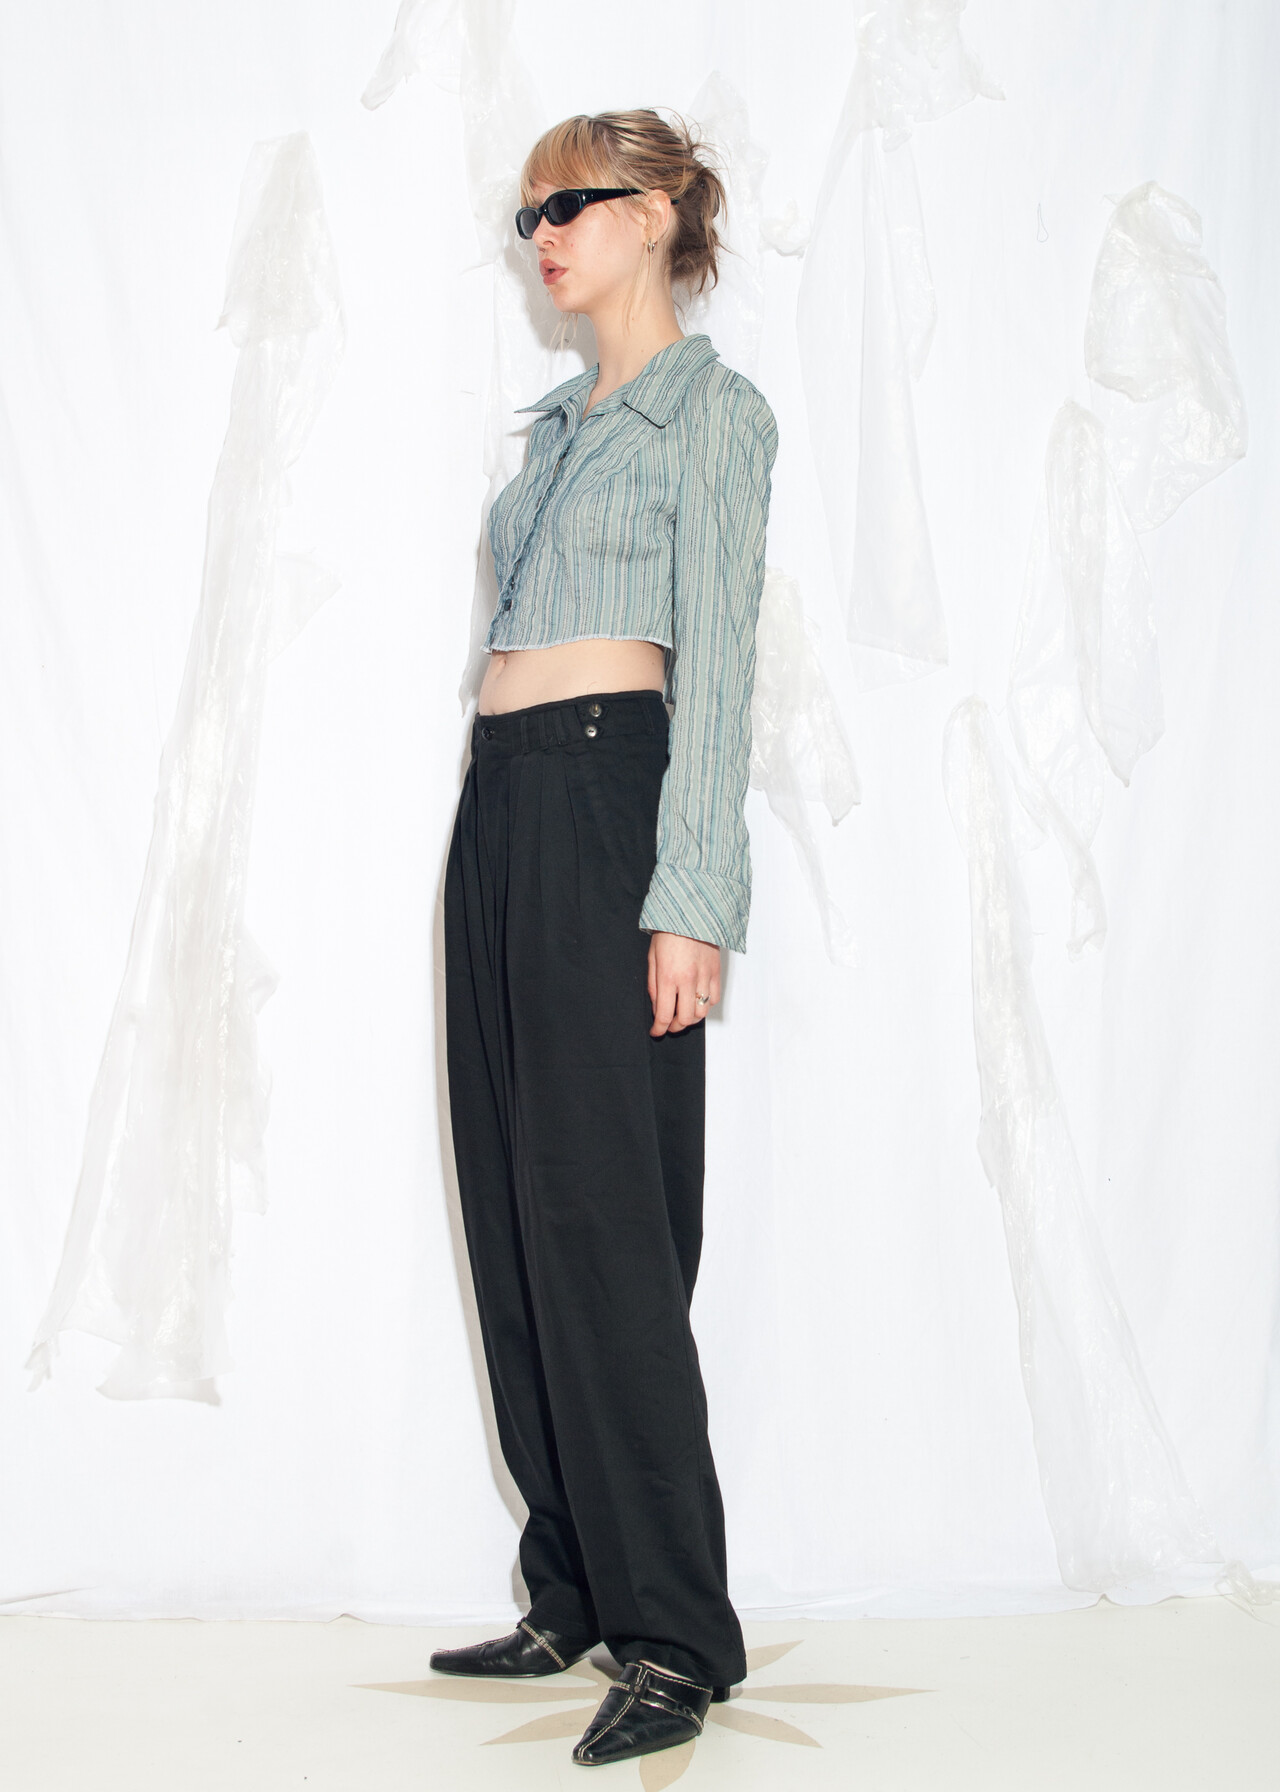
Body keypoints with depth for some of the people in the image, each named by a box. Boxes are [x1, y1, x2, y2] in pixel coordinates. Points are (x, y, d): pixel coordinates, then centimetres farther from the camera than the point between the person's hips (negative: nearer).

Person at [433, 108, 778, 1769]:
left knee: (601, 1213, -11)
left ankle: (677, 1631, -3)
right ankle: (576, 1590, 16)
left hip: (607, 794, -8)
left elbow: (718, 663, -10)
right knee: (516, 1210, 6)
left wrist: (689, 901, -17)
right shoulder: (563, 420, 21)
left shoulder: (712, 409, -2)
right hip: (502, 806, 8)